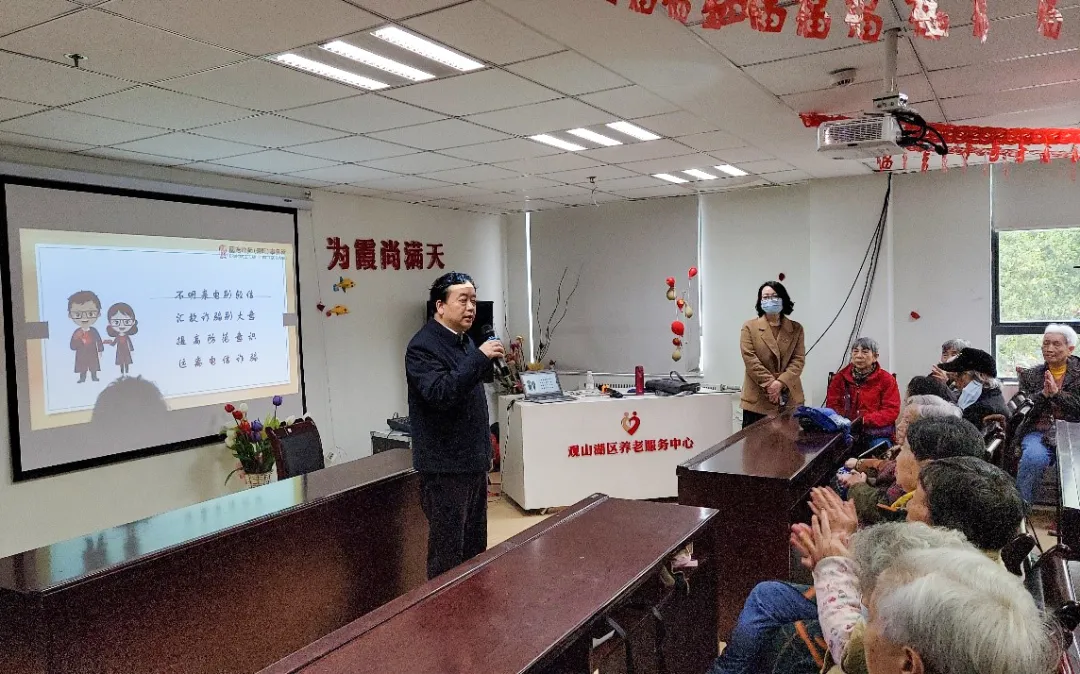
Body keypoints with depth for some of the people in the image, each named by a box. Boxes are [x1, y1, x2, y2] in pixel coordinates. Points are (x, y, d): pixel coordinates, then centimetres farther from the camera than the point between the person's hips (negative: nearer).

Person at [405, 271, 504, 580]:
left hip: (473, 462, 9)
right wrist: (479, 358, -31)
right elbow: (440, 394, -30)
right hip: (445, 467, -9)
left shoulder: (465, 341, 13)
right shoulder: (422, 346, -15)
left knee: (476, 547, 17)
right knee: (447, 553, 0)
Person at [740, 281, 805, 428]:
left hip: (789, 399, 2)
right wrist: (769, 384, -14)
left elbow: (799, 360, 1)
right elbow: (750, 359, -5)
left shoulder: (796, 329, 11)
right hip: (758, 399, -2)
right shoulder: (750, 327, 5)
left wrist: (780, 383, -14)